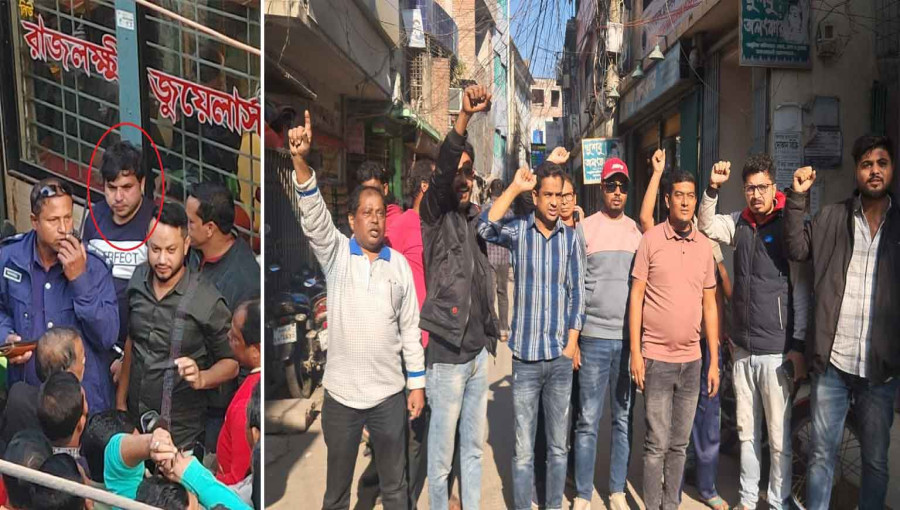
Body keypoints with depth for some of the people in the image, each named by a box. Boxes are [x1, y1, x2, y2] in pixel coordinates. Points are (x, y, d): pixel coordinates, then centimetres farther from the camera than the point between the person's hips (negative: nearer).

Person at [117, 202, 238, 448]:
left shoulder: (208, 301, -22)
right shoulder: (138, 280, -5)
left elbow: (231, 362, -11)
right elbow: (131, 343, 8)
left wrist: (201, 379, -29)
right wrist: (121, 401, 9)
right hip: (134, 420, 5)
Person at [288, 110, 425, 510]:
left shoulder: (399, 264, 2)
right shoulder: (336, 254, -3)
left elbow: (410, 326, 4)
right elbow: (313, 216, -21)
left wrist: (417, 383, 2)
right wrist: (300, 162, -36)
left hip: (390, 393, 1)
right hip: (341, 392, -1)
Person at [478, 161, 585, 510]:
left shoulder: (571, 237, 3)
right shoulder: (518, 230, -2)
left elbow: (577, 292, 5)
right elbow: (485, 227, -24)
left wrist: (572, 343, 0)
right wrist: (515, 187, -18)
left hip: (560, 357, 2)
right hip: (525, 357, -2)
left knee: (558, 447, 15)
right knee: (523, 451, 7)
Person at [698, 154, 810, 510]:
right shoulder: (740, 223, 6)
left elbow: (801, 291, -8)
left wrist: (798, 346, -10)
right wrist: (713, 188, 2)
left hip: (776, 351, -5)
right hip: (742, 348, 5)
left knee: (778, 436, 4)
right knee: (746, 432, 15)